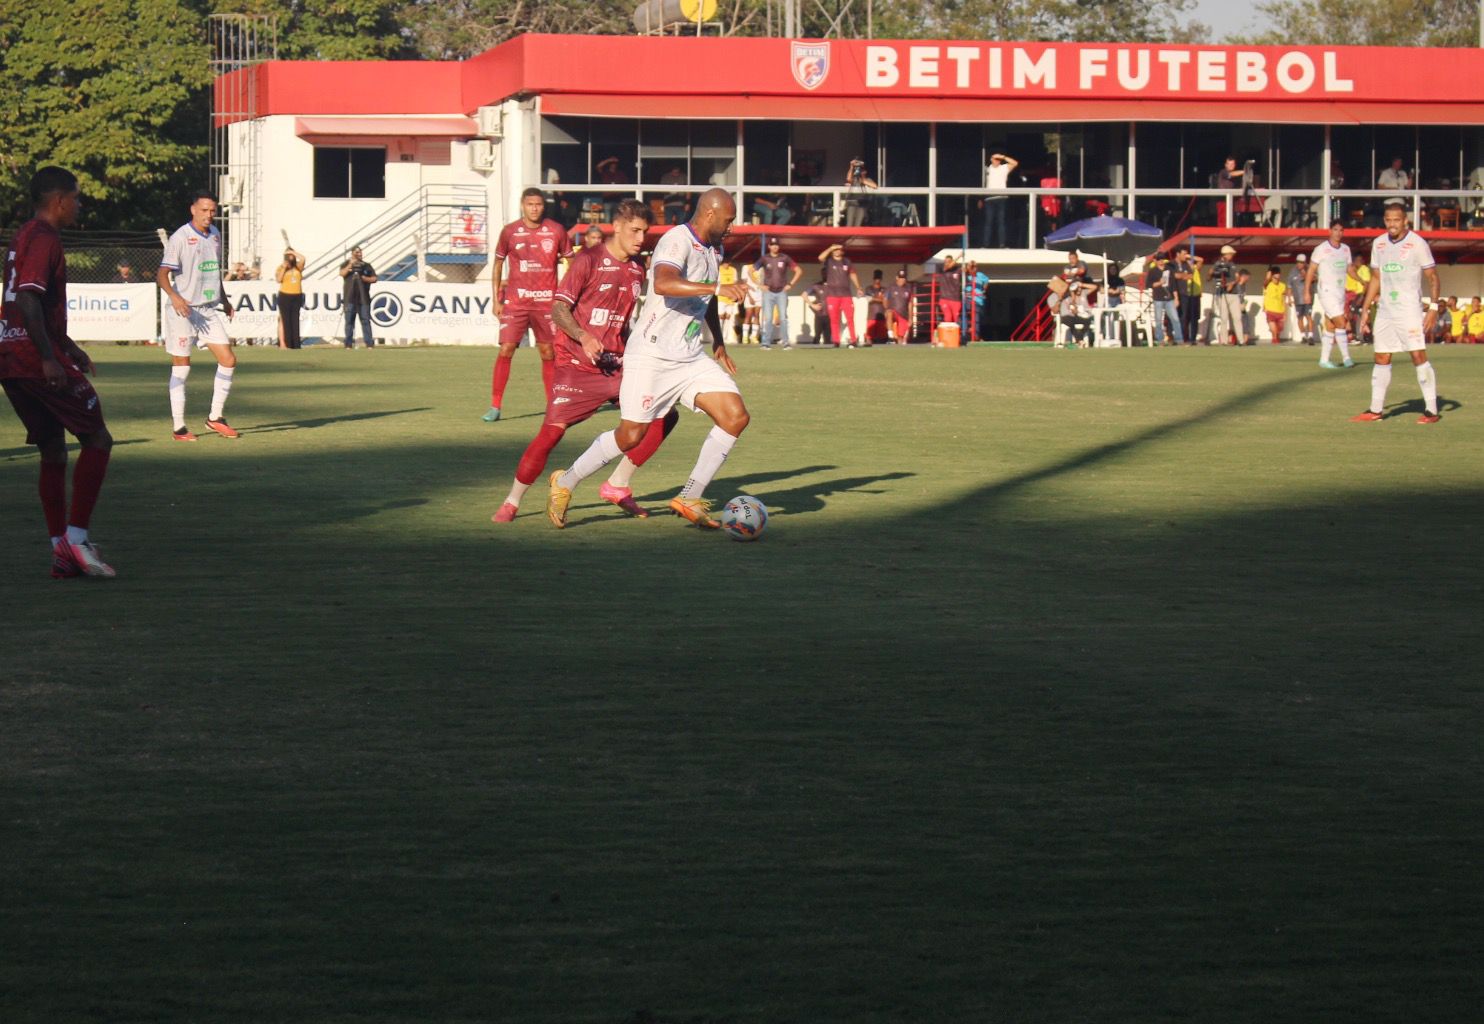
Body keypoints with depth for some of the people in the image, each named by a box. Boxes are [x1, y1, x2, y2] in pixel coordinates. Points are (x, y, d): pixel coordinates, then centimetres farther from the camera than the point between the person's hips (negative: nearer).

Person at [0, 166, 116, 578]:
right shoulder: (44, 239, -12)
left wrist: (68, 347, 32)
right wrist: (49, 358, -24)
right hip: (35, 357, -10)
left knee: (53, 451, 13)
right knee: (98, 439, -2)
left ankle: (60, 550, 13)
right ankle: (76, 537, -6)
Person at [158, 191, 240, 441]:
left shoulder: (215, 235, 10)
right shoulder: (180, 238, -12)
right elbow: (162, 274, -18)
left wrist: (224, 299, 27)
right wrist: (174, 296, -34)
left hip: (209, 310, 7)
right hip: (183, 312, -7)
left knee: (228, 360, 1)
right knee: (181, 368, -1)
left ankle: (216, 417, 14)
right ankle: (179, 428, 5)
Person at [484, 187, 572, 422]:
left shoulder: (556, 231, 0)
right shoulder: (509, 232, 0)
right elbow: (497, 264, 10)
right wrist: (496, 300, 4)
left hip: (546, 302, 1)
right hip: (515, 302, -1)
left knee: (548, 354, 6)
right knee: (506, 350, -9)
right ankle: (495, 406, -5)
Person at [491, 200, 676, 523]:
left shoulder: (637, 268, 11)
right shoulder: (588, 261, -9)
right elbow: (558, 308, -13)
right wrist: (584, 338, -28)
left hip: (616, 364, 6)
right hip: (577, 365, -6)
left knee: (664, 416, -5)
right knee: (552, 431, -16)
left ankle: (617, 486, 7)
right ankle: (511, 503, 1)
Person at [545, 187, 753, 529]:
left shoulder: (713, 250, 12)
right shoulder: (678, 241, -17)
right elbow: (663, 284, -38)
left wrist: (719, 344, 35)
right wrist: (717, 287, -43)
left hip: (690, 359, 8)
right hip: (652, 356, -8)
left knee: (736, 417, -6)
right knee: (631, 435, -6)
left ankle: (689, 498, 1)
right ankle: (565, 483, 16)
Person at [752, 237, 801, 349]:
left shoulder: (785, 258, 2)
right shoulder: (764, 259, 2)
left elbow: (798, 271, 6)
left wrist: (790, 284, -1)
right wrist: (760, 285, 1)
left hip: (782, 292, 0)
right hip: (768, 292, 0)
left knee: (783, 318, -6)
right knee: (768, 318, -3)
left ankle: (786, 342, -5)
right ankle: (766, 343, -2)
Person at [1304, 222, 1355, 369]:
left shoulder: (1346, 249, 10)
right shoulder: (1322, 249, -7)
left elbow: (1349, 269, 18)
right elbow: (1311, 270, -5)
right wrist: (1307, 291, -10)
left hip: (1340, 293, 6)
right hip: (1327, 291, -6)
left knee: (1330, 327, 8)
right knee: (1341, 323, -14)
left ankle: (1324, 359, 13)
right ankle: (1346, 358, -12)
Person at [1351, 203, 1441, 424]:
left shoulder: (1417, 243, -7)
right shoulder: (1378, 244, 10)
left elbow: (1432, 277, -5)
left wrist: (1434, 307, -13)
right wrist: (1365, 308, 14)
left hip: (1410, 309, -6)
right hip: (1384, 310, 6)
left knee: (1418, 356, -11)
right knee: (1381, 359, 7)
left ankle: (1431, 410, -9)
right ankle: (1375, 410, 13)